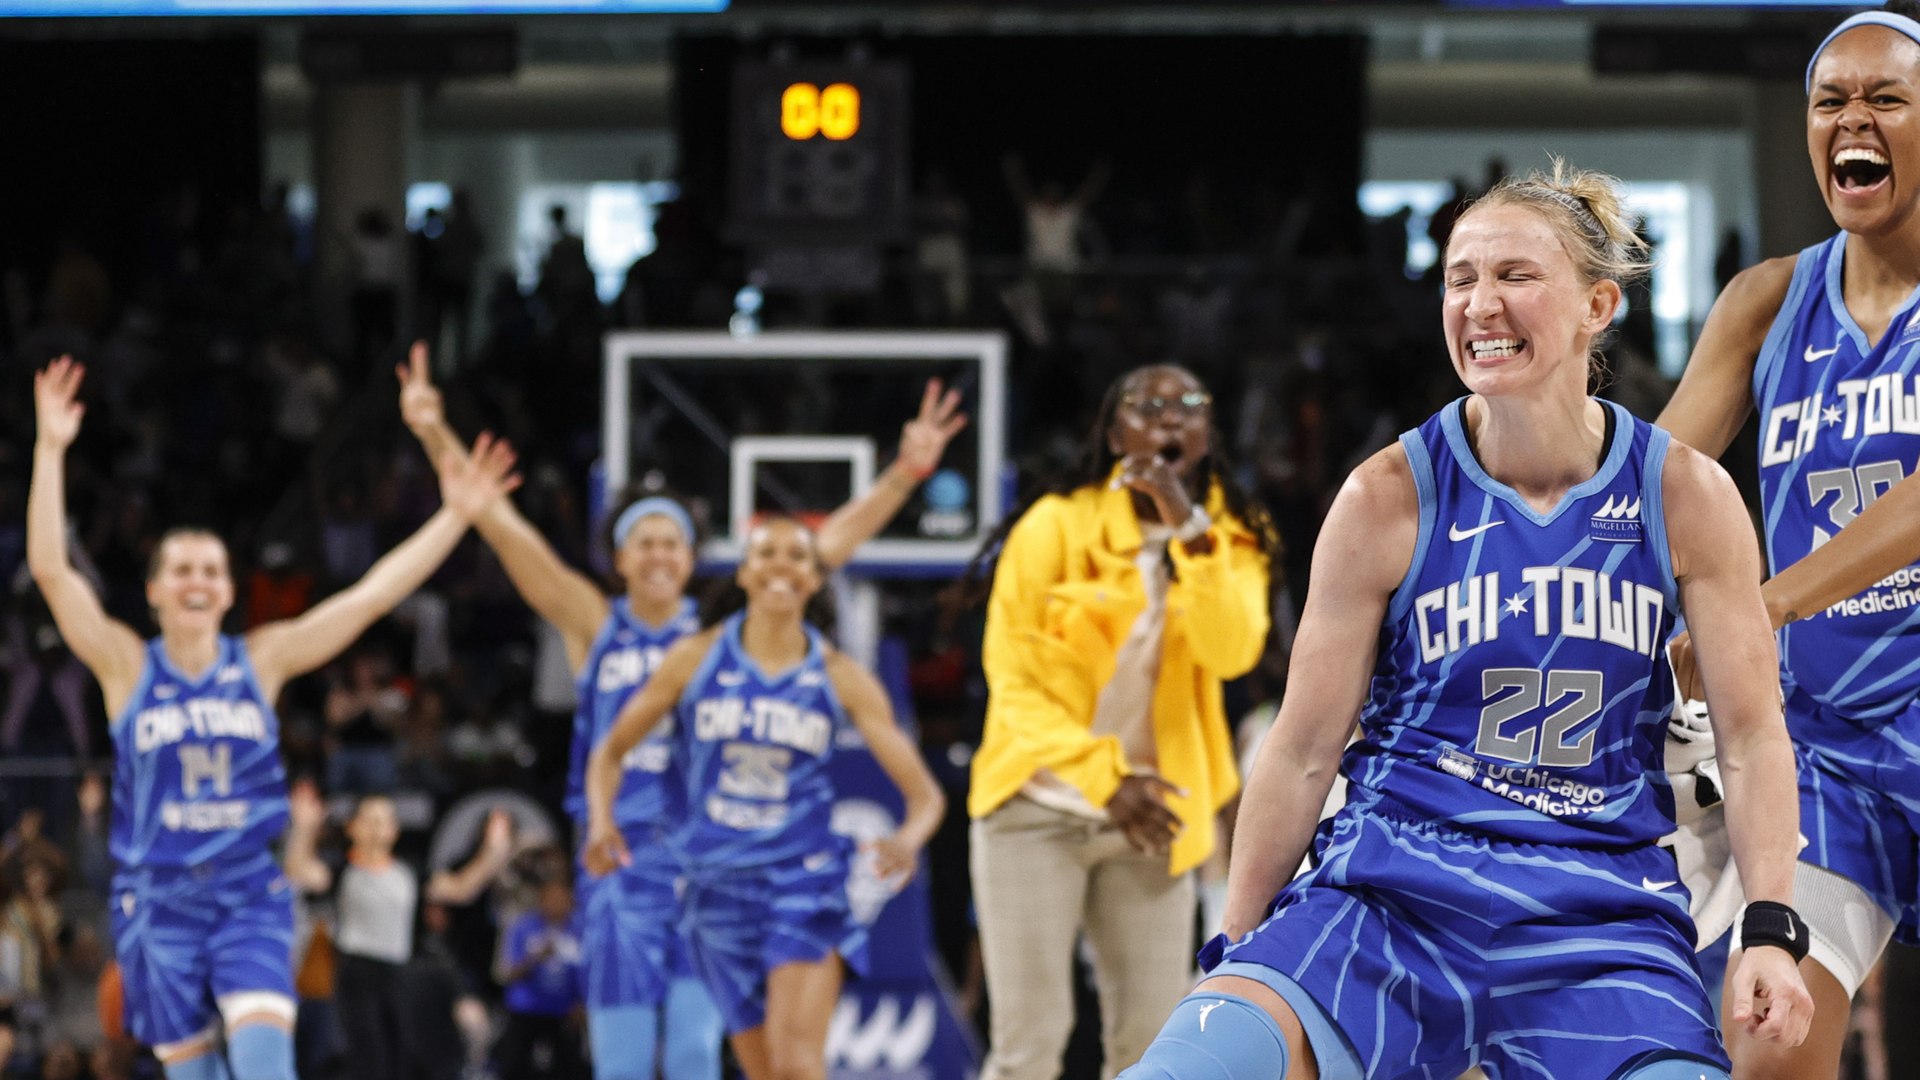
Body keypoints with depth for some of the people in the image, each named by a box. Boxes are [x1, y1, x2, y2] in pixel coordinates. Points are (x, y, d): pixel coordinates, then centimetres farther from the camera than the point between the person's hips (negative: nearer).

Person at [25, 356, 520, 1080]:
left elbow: (371, 596, 0)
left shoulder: (261, 661, 4)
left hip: (250, 892, 0)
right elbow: (50, 570, -13)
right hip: (158, 898, 0)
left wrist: (455, 516, -7)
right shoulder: (127, 666, -1)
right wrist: (51, 451, -21)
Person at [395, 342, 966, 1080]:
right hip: (619, 857, 0)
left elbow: (827, 548, 4)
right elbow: (505, 530, -1)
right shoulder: (593, 628, 5)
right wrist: (436, 438, -10)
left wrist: (904, 476, -4)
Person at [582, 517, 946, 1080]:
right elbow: (611, 750, 8)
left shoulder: (841, 678, 0)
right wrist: (602, 821, -12)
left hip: (805, 884, -2)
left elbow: (924, 792, -1)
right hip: (719, 886, 2)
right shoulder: (697, 659, 1)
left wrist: (908, 839, -25)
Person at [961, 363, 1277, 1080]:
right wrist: (1105, 777, -17)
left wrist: (1188, 531, -21)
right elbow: (1013, 677, -8)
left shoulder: (1231, 542, 5)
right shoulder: (1057, 526, -5)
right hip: (1038, 808, -3)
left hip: (1150, 819, 3)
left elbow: (1231, 653, -14)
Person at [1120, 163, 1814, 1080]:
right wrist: (1235, 954, 7)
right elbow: (1303, 749, 4)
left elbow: (1751, 736, 5)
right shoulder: (1391, 498, -2)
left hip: (1599, 915, 1)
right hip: (1393, 892, -1)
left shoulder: (1686, 497, 1)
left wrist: (1771, 931, -7)